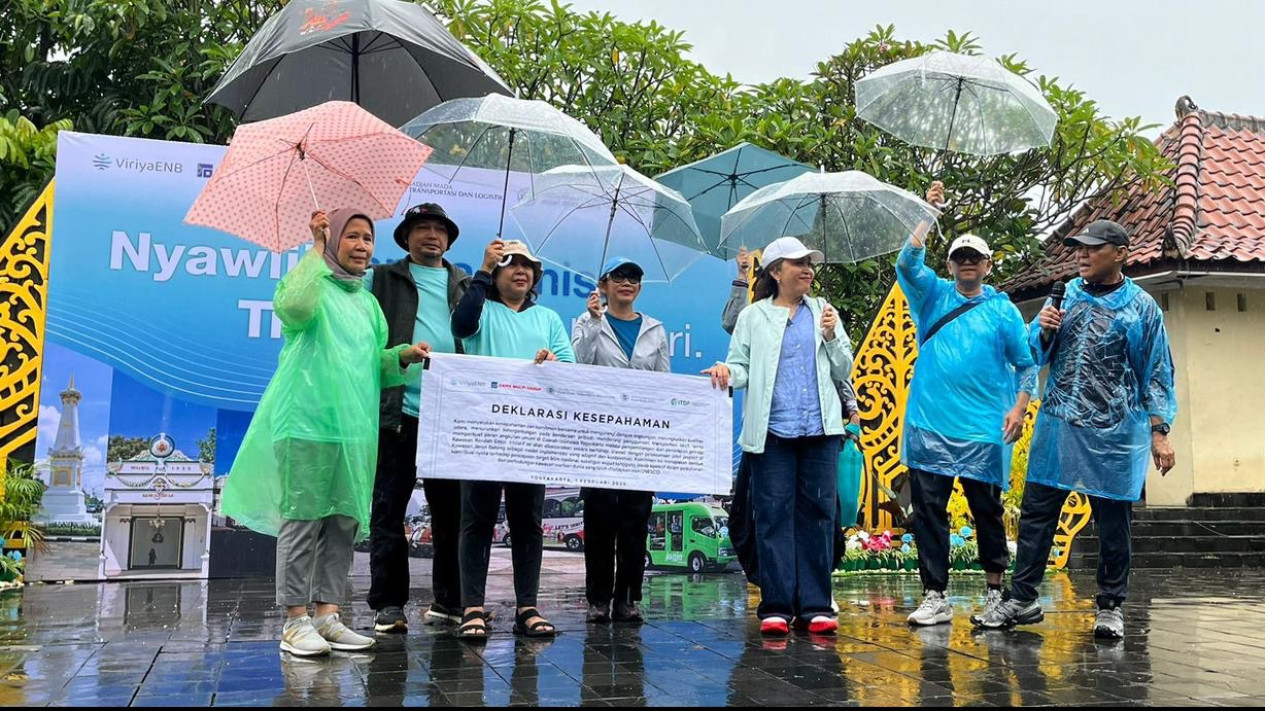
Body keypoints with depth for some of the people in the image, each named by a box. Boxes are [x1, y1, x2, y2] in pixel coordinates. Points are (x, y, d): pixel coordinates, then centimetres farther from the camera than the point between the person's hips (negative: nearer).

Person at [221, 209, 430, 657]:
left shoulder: (367, 302, 21)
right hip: (307, 419, -7)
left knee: (346, 520, 6)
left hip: (356, 425, 7)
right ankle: (295, 620, 1)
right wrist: (316, 249, -15)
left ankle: (327, 614, 13)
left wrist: (403, 355, 4)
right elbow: (293, 307, -24)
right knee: (302, 518, -5)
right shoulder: (311, 282, 1)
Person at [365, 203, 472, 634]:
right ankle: (389, 604, 10)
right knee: (388, 512, 2)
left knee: (451, 512, 6)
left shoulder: (467, 286, 18)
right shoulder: (381, 280, 12)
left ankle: (449, 602, 15)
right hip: (397, 411, -2)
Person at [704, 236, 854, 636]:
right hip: (772, 430, -2)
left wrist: (832, 337, -1)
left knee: (817, 513, 2)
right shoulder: (754, 317, 9)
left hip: (820, 429, 2)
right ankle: (776, 606, 3)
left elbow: (843, 371, 15)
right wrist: (726, 372, -17)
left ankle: (816, 605, 7)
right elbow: (743, 367, 4)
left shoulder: (823, 311, 16)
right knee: (774, 514, -2)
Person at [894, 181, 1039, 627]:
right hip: (929, 424, 1)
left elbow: (1027, 363, 9)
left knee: (987, 510, 5)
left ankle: (995, 591, 20)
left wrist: (1019, 407, -4)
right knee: (928, 511, 1)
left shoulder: (1003, 310, 8)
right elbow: (908, 264, -6)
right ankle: (935, 597, 7)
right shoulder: (933, 296, 11)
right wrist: (929, 214, -8)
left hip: (984, 429, -1)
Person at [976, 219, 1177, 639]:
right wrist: (1043, 330, -9)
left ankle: (1111, 607, 18)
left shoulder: (1141, 306, 0)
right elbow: (1035, 355, 13)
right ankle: (1022, 600, 12)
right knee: (1036, 512, 4)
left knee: (1113, 521, 5)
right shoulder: (1065, 295, 10)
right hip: (1057, 426, 4)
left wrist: (1159, 434, -4)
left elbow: (1156, 375, 1)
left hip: (1114, 434, -3)